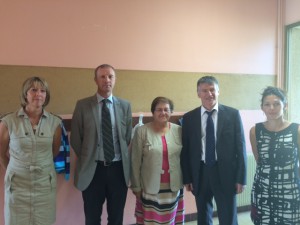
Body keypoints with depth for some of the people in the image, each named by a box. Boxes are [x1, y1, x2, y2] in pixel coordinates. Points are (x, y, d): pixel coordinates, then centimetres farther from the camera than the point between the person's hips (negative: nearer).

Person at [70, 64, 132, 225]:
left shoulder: (125, 106, 3)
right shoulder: (82, 105, -3)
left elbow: (128, 136, 9)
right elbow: (75, 139, 2)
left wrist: (124, 161, 6)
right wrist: (87, 159, 4)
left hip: (118, 169, 2)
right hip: (92, 169, -1)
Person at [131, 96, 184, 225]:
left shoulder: (179, 130, 1)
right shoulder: (142, 131, -6)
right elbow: (135, 161, -4)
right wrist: (136, 186, -2)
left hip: (173, 187, 3)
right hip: (150, 187, -2)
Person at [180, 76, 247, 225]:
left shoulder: (232, 114, -2)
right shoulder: (189, 118, 1)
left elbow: (240, 147, -2)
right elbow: (185, 150, 3)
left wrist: (241, 178, -5)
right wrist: (187, 178, 1)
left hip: (225, 173, -1)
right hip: (200, 174, 2)